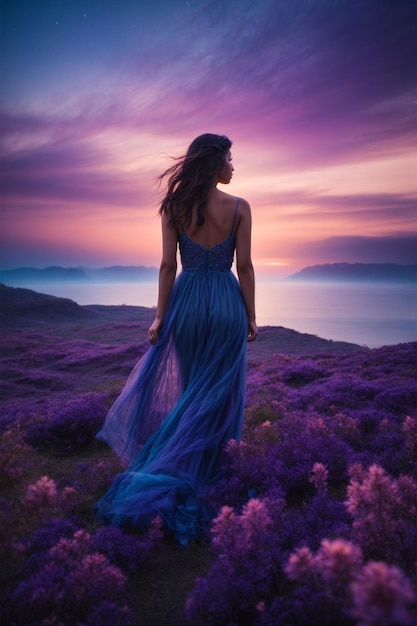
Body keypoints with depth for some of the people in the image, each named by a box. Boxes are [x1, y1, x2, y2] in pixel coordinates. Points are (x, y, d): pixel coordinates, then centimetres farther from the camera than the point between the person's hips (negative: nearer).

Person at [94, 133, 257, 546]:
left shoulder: (174, 206, -1)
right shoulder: (239, 208, -6)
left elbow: (168, 265, -3)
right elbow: (244, 267, -6)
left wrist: (160, 316, 2)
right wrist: (251, 317, 3)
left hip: (187, 301, 3)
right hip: (226, 303, -2)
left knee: (191, 389, 19)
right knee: (218, 391, 10)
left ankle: (174, 470, 30)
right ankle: (204, 473, 18)